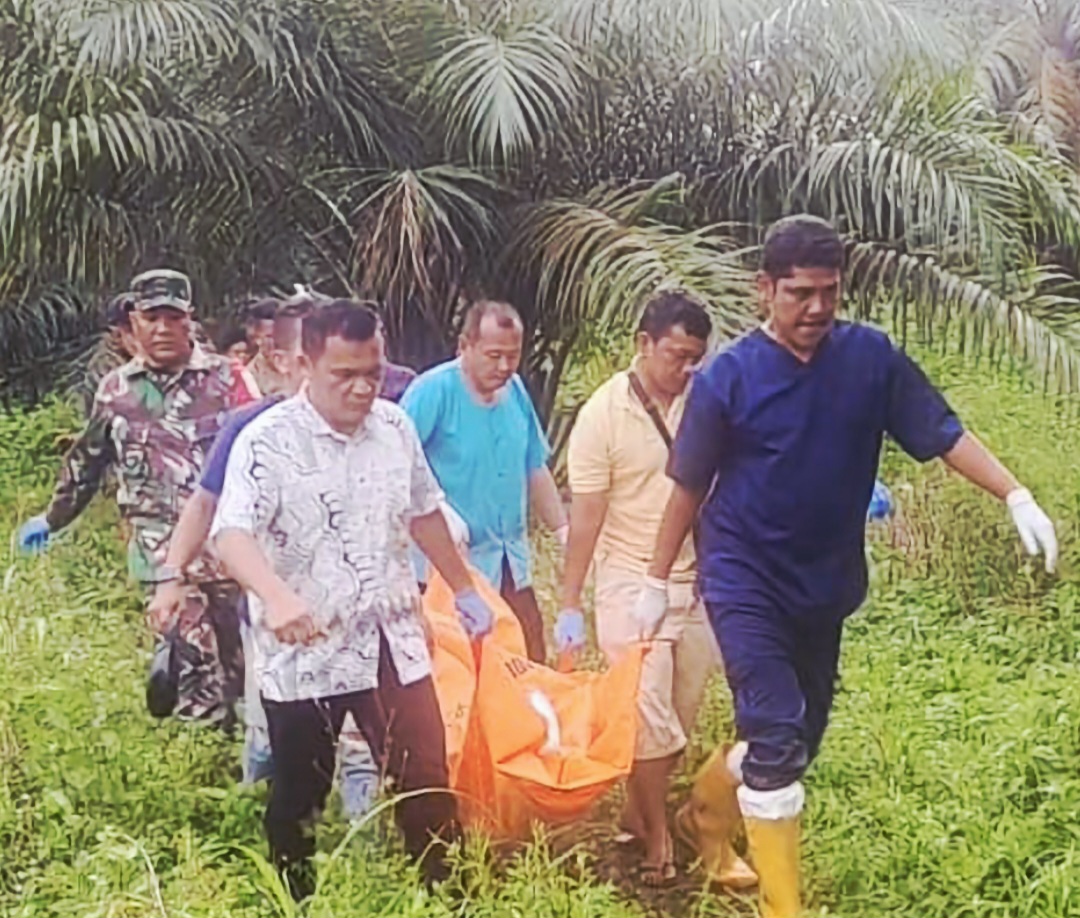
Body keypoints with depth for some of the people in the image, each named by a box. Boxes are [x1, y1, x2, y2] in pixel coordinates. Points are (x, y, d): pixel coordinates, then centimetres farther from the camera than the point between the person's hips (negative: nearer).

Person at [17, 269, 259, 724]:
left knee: (242, 653, 3)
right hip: (162, 548, 1)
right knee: (195, 663, -4)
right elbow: (85, 462, 23)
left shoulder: (223, 378, 1)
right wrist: (52, 519, 32)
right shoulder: (116, 390, 9)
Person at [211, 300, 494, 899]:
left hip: (393, 641, 4)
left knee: (427, 780, 6)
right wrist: (276, 596, -45)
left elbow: (424, 514, 18)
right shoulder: (267, 441, -14)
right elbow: (233, 534, -27)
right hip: (304, 652, -4)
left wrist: (464, 591, 23)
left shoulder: (395, 426, 4)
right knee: (300, 794, 12)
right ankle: (296, 903, 32)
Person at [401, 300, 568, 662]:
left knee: (532, 668, 11)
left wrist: (563, 529, 13)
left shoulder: (515, 390, 7)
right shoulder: (432, 391, -14)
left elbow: (535, 469, 17)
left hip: (511, 563, 7)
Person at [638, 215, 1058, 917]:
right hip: (745, 584, -4)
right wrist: (659, 583, 2)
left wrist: (1017, 497, -17)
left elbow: (943, 434, -4)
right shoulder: (727, 378, -12)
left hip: (824, 586, 5)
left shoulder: (873, 357, -5)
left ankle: (707, 812, 44)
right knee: (777, 740, -12)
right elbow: (690, 487, -4)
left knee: (801, 736, 16)